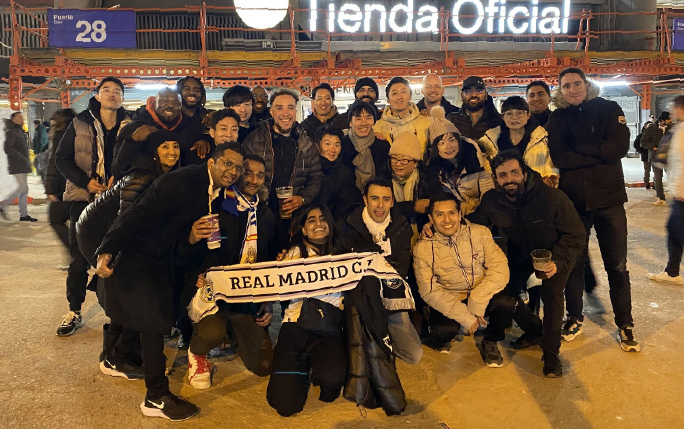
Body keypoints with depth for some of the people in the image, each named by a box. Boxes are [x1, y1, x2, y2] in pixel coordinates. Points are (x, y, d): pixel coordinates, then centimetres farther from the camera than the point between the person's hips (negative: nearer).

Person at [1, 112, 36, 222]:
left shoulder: (20, 131, 17)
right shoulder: (11, 132, -11)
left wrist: (27, 160, 12)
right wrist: (22, 158, -20)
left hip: (23, 165, 9)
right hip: (17, 165, -9)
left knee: (24, 189, 7)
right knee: (22, 188, -11)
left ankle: (24, 215, 10)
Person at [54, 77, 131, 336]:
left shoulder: (130, 127, 3)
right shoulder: (80, 123, 2)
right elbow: (62, 158, 1)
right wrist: (86, 182, -12)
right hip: (84, 199, 0)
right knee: (79, 259, 6)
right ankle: (74, 312, 20)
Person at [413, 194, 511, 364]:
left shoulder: (480, 233, -7)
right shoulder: (423, 248, -9)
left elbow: (500, 268, -14)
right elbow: (429, 291, -14)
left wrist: (477, 302, -25)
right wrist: (465, 317, -22)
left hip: (482, 297, 2)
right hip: (447, 300, -1)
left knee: (506, 303, -28)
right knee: (445, 329, -31)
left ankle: (490, 343, 5)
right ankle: (441, 339, 10)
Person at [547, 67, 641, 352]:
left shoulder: (609, 110, 1)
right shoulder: (557, 118, 3)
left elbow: (619, 147, -15)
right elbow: (558, 157, -11)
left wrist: (577, 148, -13)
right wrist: (598, 153, -16)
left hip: (608, 200, -1)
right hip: (573, 200, 1)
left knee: (617, 266, 7)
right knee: (573, 263, 11)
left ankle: (625, 324, 23)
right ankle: (574, 318, 29)